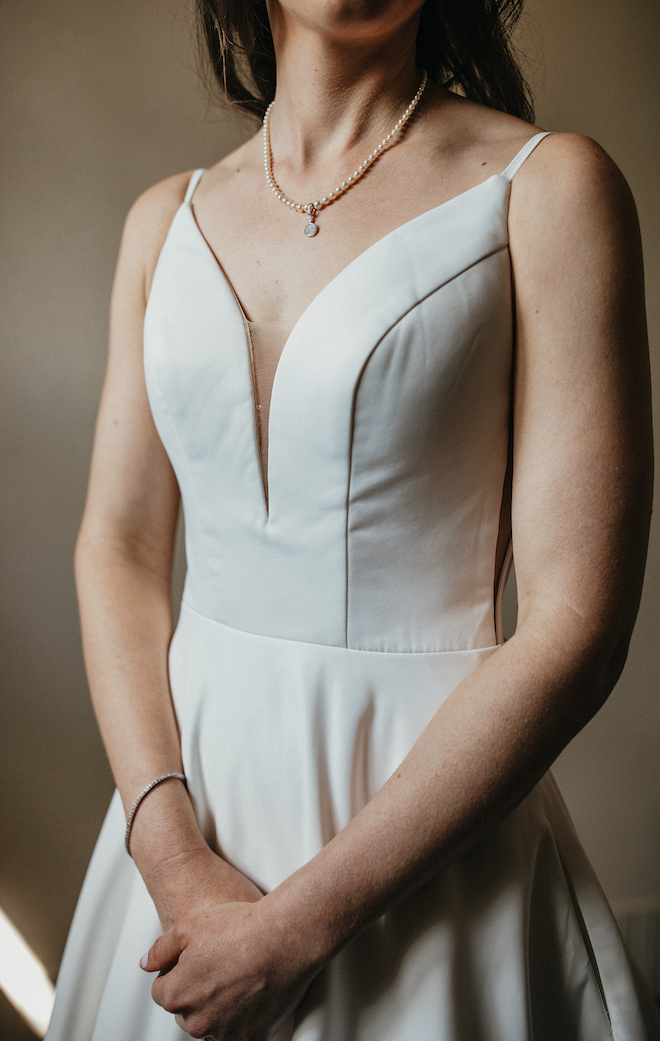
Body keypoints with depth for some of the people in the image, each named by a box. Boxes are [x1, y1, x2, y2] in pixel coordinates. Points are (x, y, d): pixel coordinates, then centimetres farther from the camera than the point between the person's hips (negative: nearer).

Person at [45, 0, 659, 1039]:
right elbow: (119, 544, 4)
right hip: (190, 780, 4)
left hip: (424, 813, -4)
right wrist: (171, 850, -11)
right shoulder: (169, 218, 4)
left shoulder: (546, 186, -10)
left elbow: (575, 626, -15)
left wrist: (300, 922, -16)